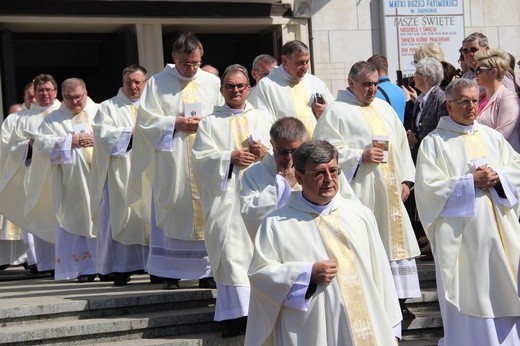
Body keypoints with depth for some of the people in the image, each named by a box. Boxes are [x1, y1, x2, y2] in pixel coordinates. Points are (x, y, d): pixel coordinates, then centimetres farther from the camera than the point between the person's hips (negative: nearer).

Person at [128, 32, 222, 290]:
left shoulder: (213, 83, 11)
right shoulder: (157, 83, 5)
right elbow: (145, 119, 0)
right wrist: (176, 123, -10)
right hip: (171, 163, -2)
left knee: (206, 215, -1)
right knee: (172, 215, -2)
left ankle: (206, 271, 4)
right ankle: (171, 273, 2)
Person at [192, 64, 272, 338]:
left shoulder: (262, 118, 17)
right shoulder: (210, 122, 10)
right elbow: (201, 157, 0)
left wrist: (265, 152, -10)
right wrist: (230, 158, -13)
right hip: (225, 196, -2)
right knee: (230, 252, -9)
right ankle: (234, 312, -11)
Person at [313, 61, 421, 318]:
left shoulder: (384, 108, 17)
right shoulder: (336, 112, -3)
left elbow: (401, 144, 18)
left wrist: (406, 179, 9)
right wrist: (361, 156, -16)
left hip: (390, 191, 6)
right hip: (359, 193, -6)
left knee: (395, 240, 6)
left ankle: (398, 298, 13)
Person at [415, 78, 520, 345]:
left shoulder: (491, 136, 12)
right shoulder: (434, 143, -3)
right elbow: (429, 187, -12)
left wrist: (497, 177, -10)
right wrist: (470, 181, -16)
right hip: (461, 234, -5)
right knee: (468, 299, -1)